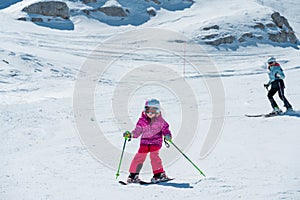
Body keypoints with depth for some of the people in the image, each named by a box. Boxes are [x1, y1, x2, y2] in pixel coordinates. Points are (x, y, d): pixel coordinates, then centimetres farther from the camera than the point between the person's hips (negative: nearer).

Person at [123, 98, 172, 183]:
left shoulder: (160, 121, -5)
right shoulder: (142, 121, 0)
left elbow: (165, 129, -1)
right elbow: (137, 132, 4)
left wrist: (168, 135, -22)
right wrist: (130, 134, -12)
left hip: (156, 141, -2)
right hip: (145, 142, 3)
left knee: (154, 155, -22)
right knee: (139, 156, -6)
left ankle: (159, 174, -14)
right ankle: (133, 175, 7)